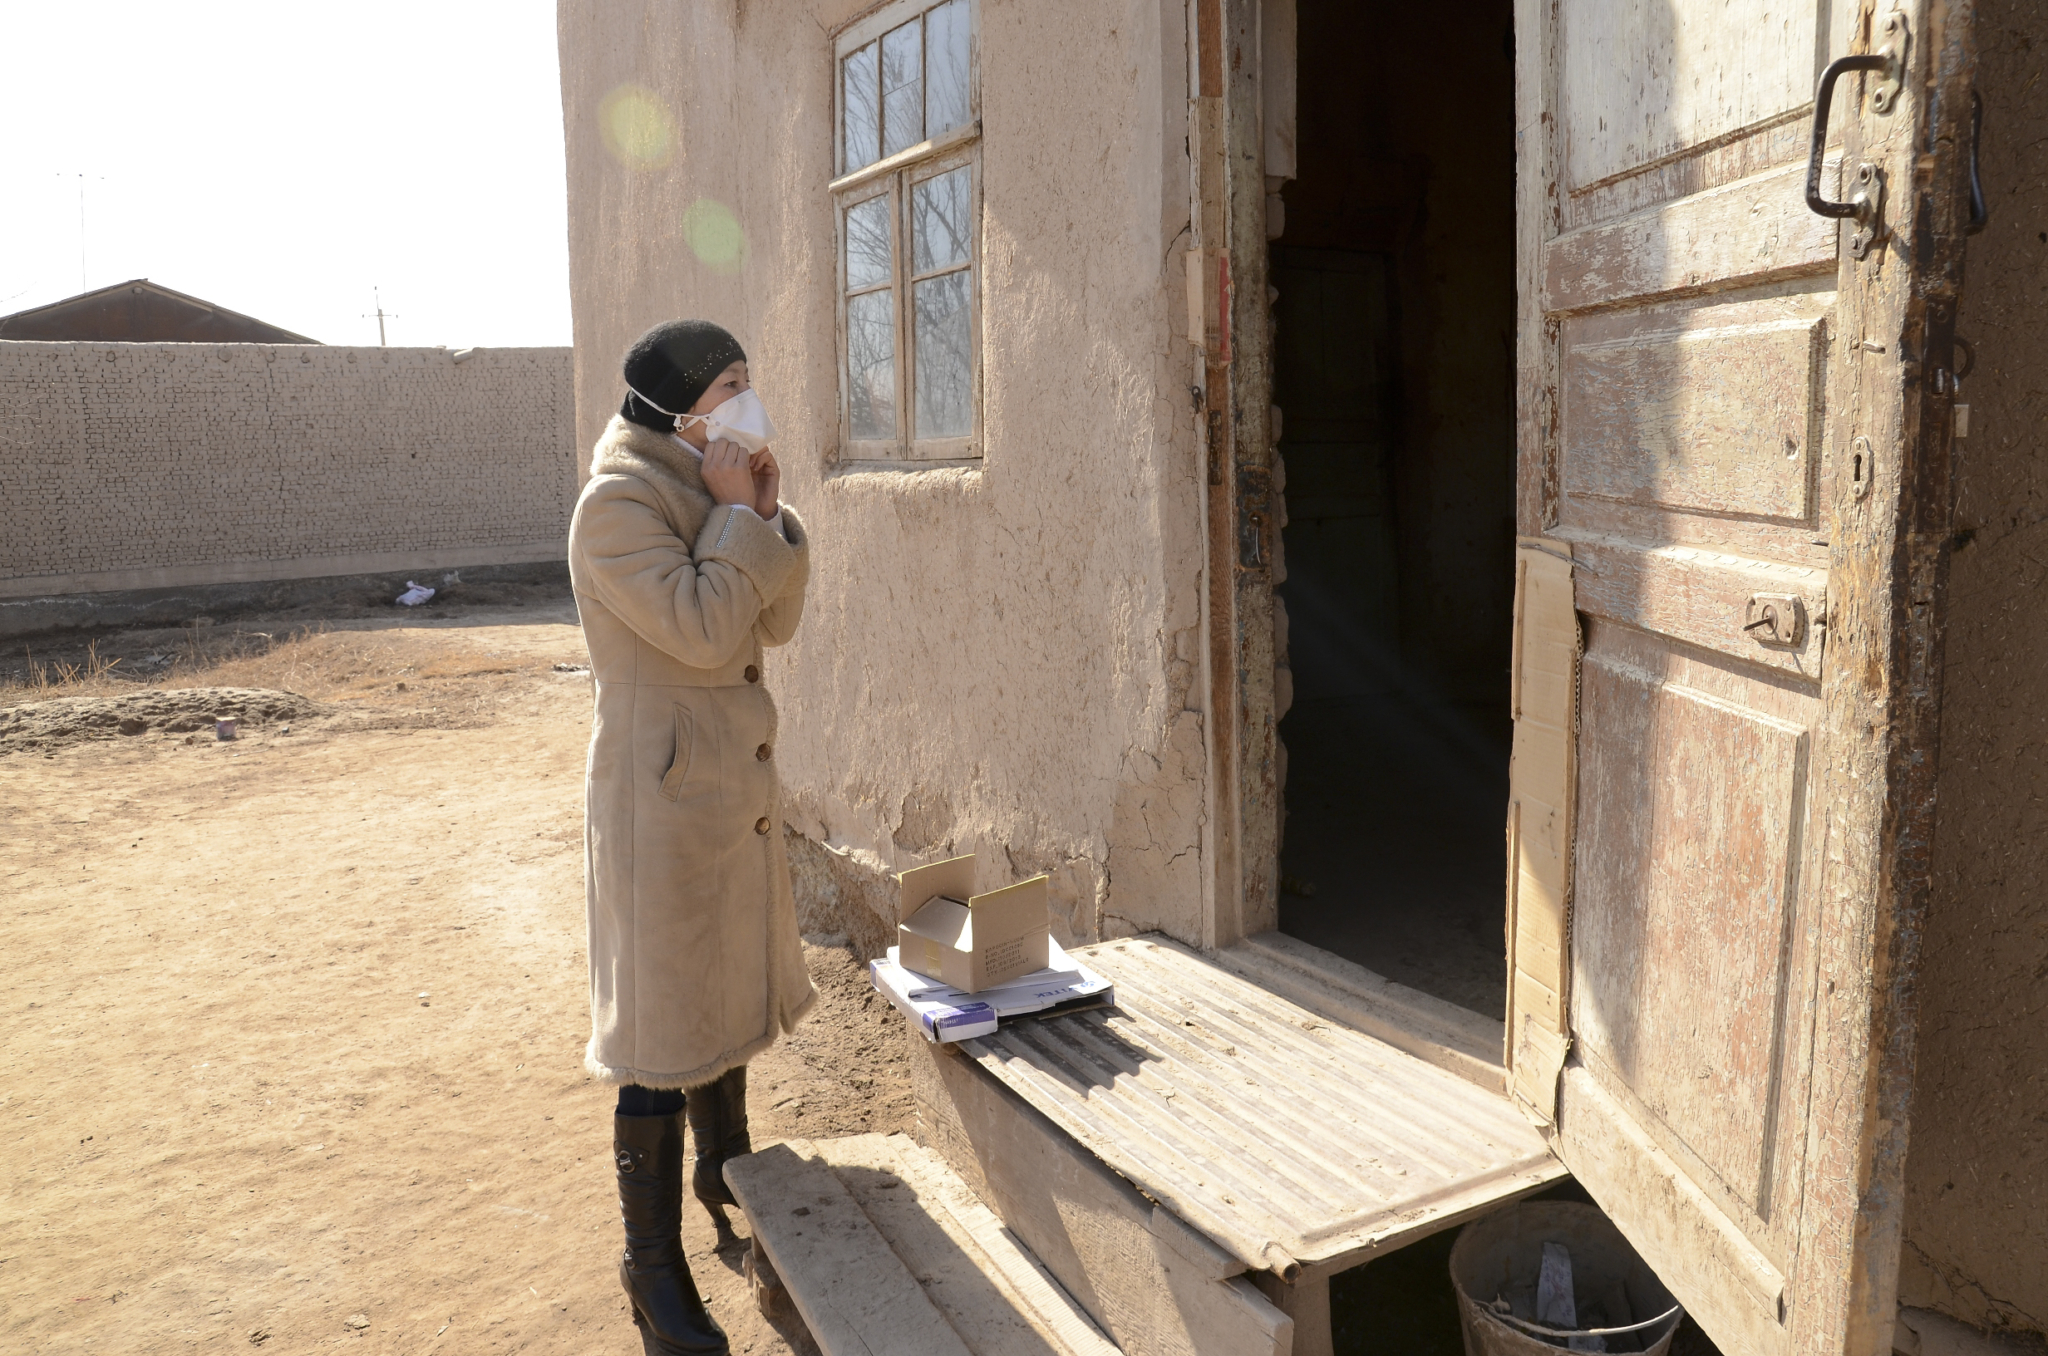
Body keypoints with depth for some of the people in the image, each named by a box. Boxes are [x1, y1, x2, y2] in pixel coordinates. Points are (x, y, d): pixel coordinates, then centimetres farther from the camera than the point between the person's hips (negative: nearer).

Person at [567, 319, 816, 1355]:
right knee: (662, 1029, 0)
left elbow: (776, 623, 6)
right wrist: (738, 515, -16)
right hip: (662, 790, -9)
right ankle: (653, 1261, 16)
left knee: (731, 987, 22)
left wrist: (766, 512, -4)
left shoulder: (707, 494, 10)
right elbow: (702, 628, -25)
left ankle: (724, 1170, 45)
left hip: (734, 782, 9)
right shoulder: (617, 503, -15)